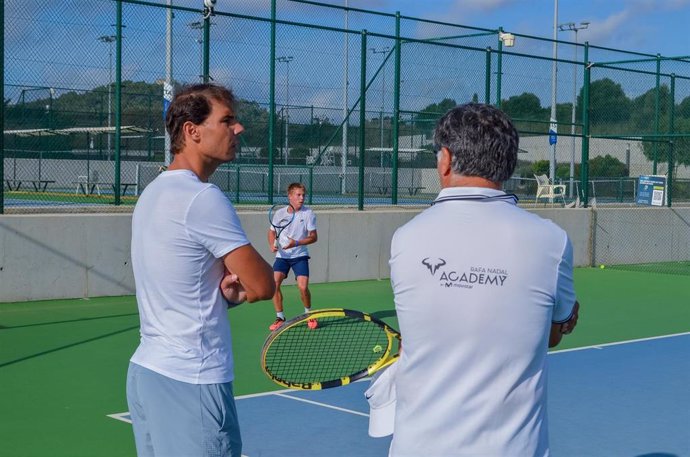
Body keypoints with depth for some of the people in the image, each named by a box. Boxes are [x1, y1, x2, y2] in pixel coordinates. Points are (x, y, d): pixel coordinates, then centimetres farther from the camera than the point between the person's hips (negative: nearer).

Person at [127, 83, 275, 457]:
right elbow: (263, 286, -14)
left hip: (144, 370, 9)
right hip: (192, 381, -9)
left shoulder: (153, 193, 13)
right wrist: (242, 286, 6)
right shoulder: (204, 198, -16)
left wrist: (227, 289, -2)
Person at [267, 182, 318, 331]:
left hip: (300, 255, -2)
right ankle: (280, 317, 2)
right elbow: (272, 231, 13)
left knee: (303, 287, -13)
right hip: (282, 256, 2)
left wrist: (296, 243, -21)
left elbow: (313, 237, -7)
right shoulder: (279, 213, -2)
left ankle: (309, 314, 14)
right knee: (274, 283, -14)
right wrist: (272, 245, -7)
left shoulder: (308, 214, -7)